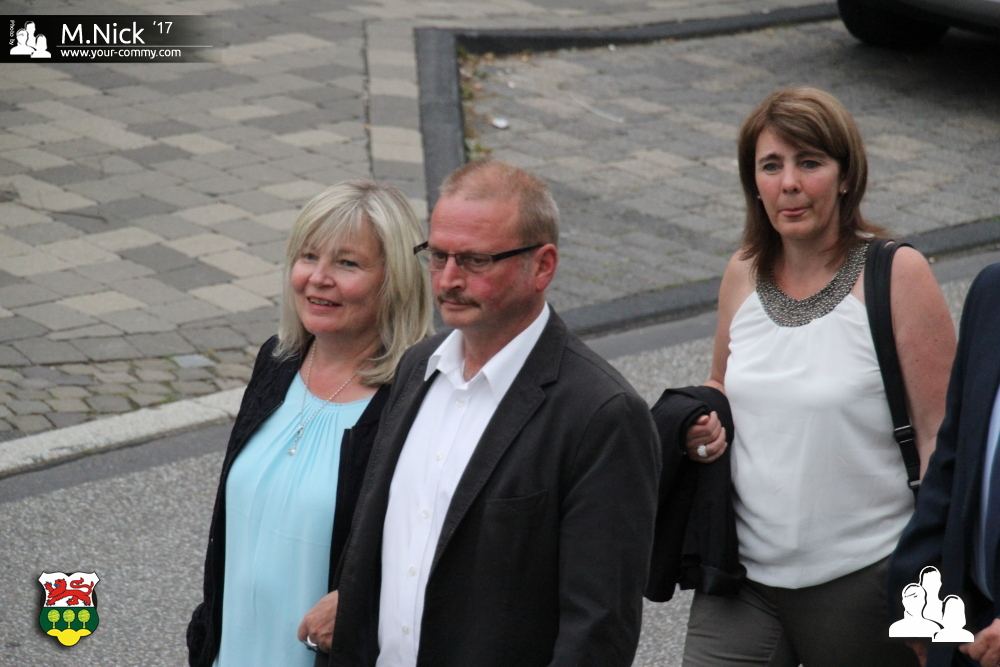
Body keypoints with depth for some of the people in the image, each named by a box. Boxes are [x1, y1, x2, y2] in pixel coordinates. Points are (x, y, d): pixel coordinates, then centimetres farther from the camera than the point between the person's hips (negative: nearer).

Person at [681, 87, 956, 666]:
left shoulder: (897, 275, -9)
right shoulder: (744, 274, 5)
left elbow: (942, 432, -9)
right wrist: (706, 421, -2)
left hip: (862, 576, -4)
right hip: (744, 575, 4)